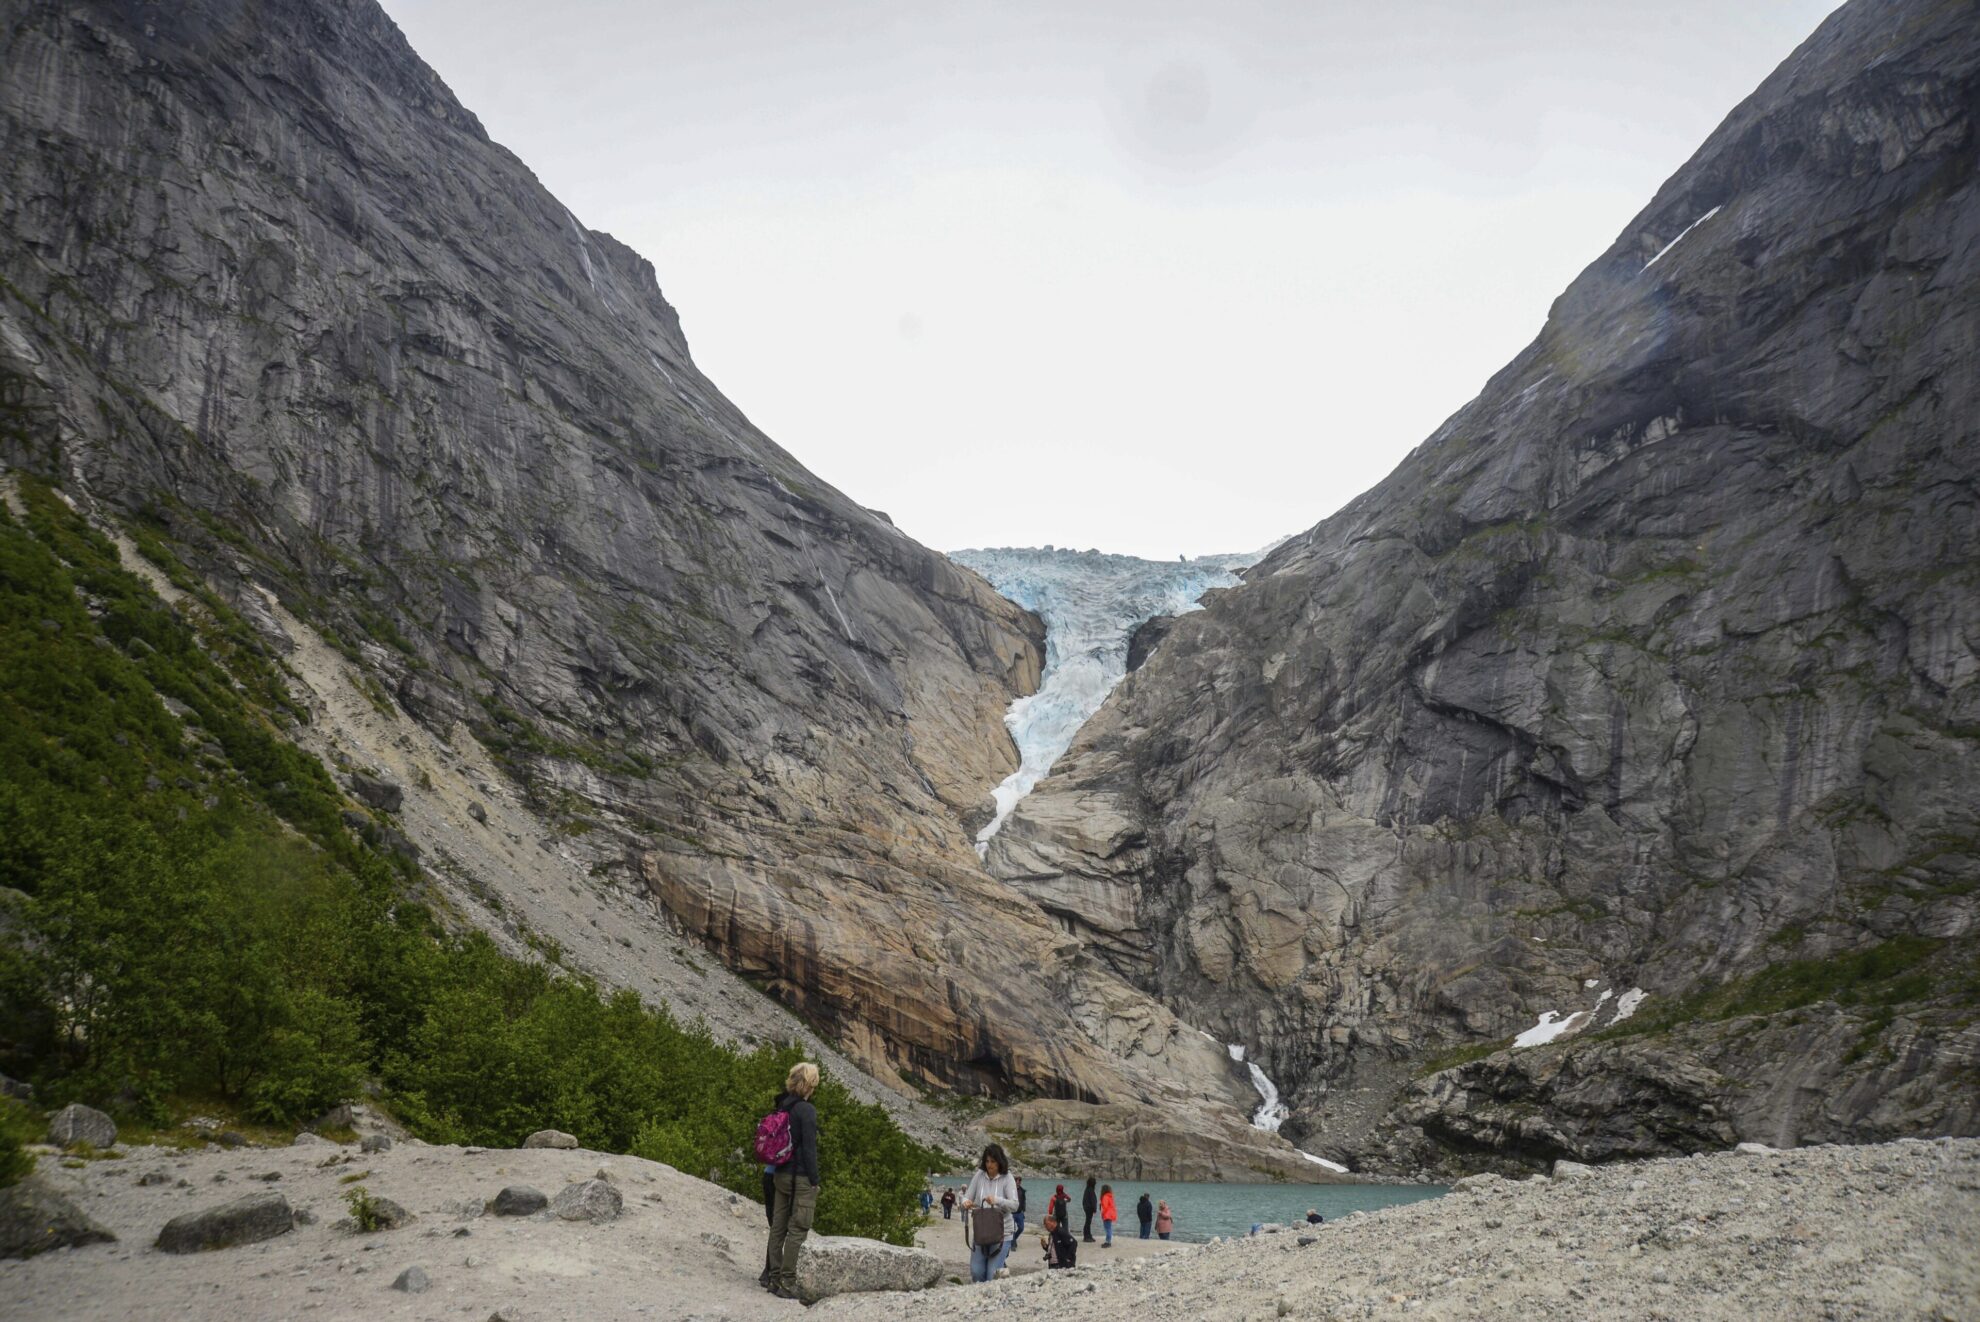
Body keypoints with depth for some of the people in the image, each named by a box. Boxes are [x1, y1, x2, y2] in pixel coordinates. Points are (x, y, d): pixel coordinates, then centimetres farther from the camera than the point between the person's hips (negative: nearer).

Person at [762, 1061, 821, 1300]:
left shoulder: (782, 1107, 7)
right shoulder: (806, 1110, -16)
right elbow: (809, 1148, -17)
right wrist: (815, 1182, -12)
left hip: (780, 1175, 8)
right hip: (801, 1177, -8)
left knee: (778, 1227, 12)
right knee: (797, 1231, -2)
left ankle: (775, 1279, 18)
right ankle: (787, 1284, -1)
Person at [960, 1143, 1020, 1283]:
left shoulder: (1007, 1179, -7)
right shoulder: (979, 1176, 1)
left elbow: (1014, 1205, -15)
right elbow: (967, 1197, 3)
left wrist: (997, 1200, -33)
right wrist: (966, 1203, -22)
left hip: (1001, 1233, -3)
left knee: (993, 1274, -8)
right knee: (976, 1271, 2)